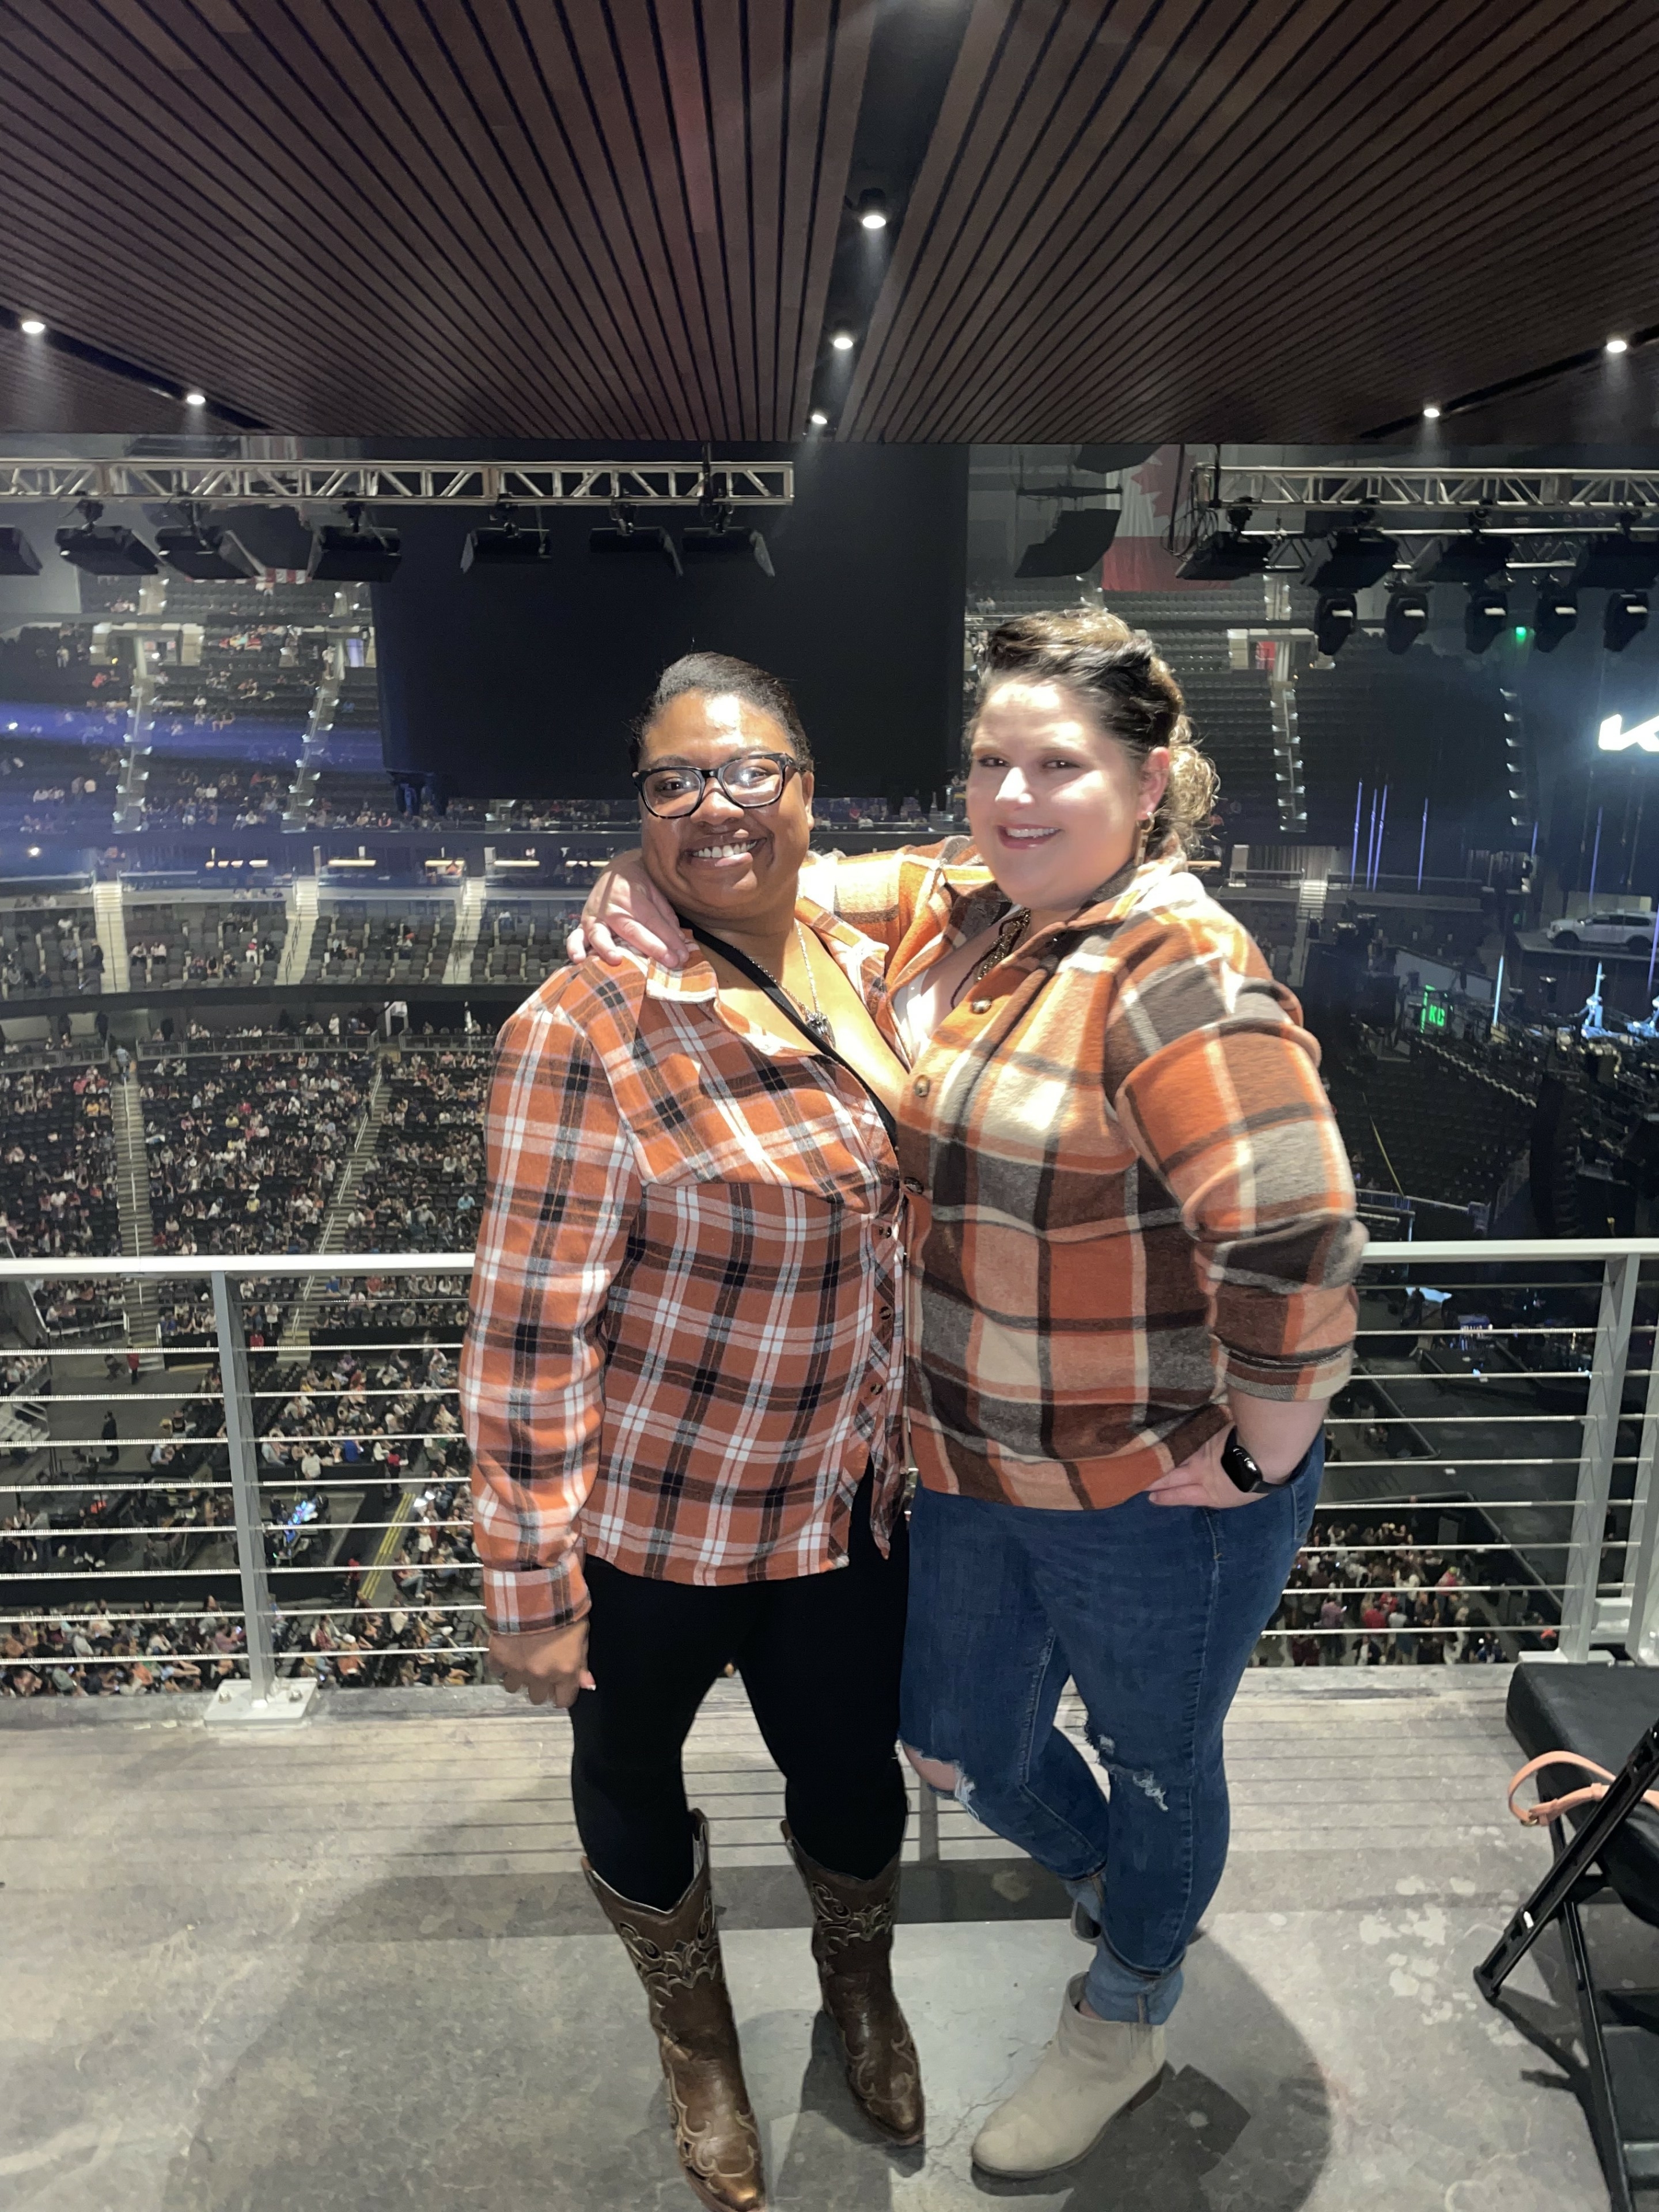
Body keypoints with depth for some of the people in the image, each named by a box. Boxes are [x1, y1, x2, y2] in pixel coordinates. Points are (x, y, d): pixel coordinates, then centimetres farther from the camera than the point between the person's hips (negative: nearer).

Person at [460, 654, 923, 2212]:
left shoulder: (863, 966, -3)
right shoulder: (586, 1028, -22)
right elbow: (528, 1323, -19)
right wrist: (530, 1583, -15)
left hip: (846, 1498, 5)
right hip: (653, 1512, -4)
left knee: (853, 1772, 21)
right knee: (632, 1767, 20)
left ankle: (861, 1991, 55)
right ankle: (697, 2039, 53)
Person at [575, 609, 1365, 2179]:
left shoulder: (1175, 970, -25)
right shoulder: (950, 903, 0)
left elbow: (1294, 1240, -30)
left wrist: (1261, 1457, -21)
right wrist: (655, 889, -8)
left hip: (1151, 1486, -7)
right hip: (971, 1460, 7)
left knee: (1154, 1756, 21)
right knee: (962, 1744, 25)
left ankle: (1124, 2022, 52)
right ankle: (1108, 1883, 59)